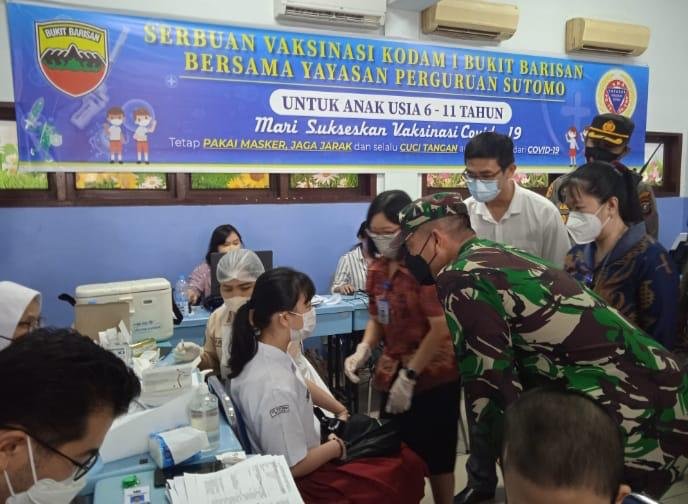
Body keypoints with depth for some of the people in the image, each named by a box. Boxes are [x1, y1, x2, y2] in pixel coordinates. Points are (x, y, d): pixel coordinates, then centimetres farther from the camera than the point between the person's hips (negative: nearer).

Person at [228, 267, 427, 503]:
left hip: (302, 448, 8)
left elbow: (300, 384, 11)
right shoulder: (275, 389, -37)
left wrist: (342, 410, 10)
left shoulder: (262, 350, -10)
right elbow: (295, 467, -27)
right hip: (300, 481, -8)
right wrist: (337, 446, -11)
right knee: (407, 467, -1)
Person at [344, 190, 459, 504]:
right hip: (392, 374, 6)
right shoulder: (377, 268, 4)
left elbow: (441, 329, -20)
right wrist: (363, 351, -6)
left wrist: (409, 376, -18)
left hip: (432, 376, -6)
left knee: (435, 457, 9)